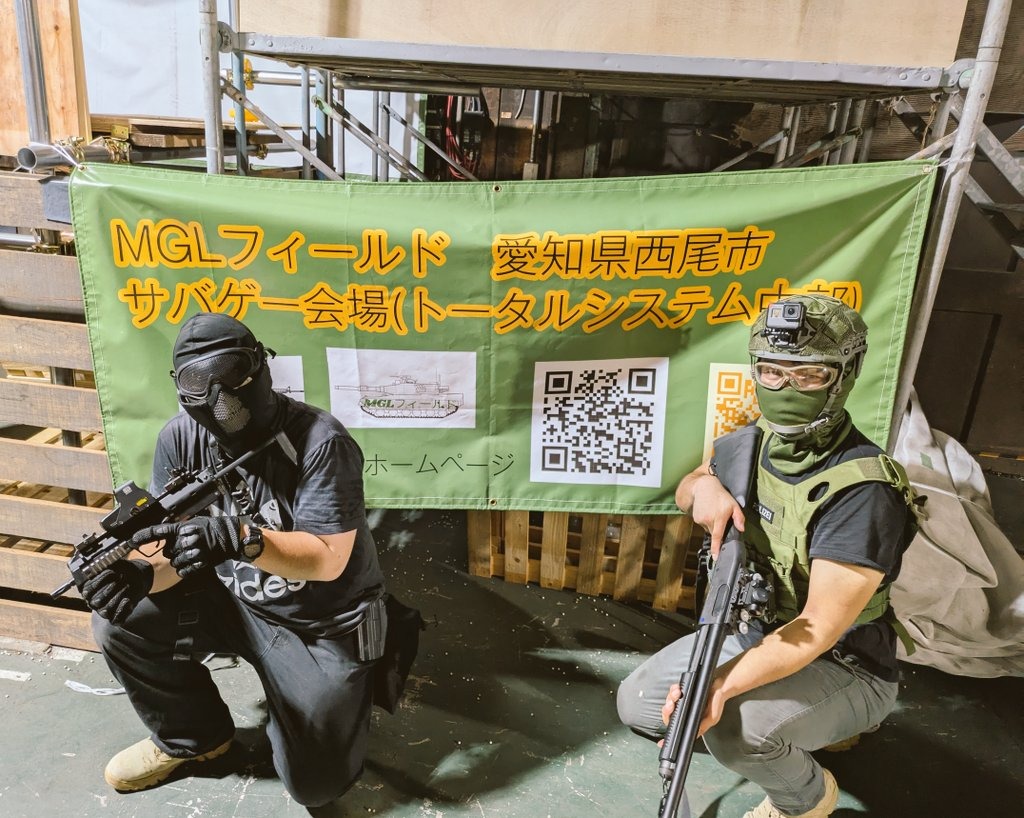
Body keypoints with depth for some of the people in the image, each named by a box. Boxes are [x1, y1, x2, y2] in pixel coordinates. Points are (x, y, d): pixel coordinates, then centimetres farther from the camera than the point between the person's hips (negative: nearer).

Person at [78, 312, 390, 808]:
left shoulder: (320, 442, -26)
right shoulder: (181, 439, -9)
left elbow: (328, 559, -29)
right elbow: (170, 542, -10)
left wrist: (243, 539, -45)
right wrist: (137, 574, -33)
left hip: (325, 622, -5)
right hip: (235, 603, 5)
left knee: (314, 786, -4)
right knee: (120, 622, -12)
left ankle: (339, 693, 30)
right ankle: (190, 737, 15)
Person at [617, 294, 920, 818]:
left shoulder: (861, 491, -28)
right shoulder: (756, 444, -7)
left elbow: (819, 629, -31)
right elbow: (685, 490, 9)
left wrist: (724, 682, -43)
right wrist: (705, 485, -16)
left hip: (842, 664, -7)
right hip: (755, 631, 7)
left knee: (735, 725, -34)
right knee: (637, 704, 4)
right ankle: (810, 722, 20)